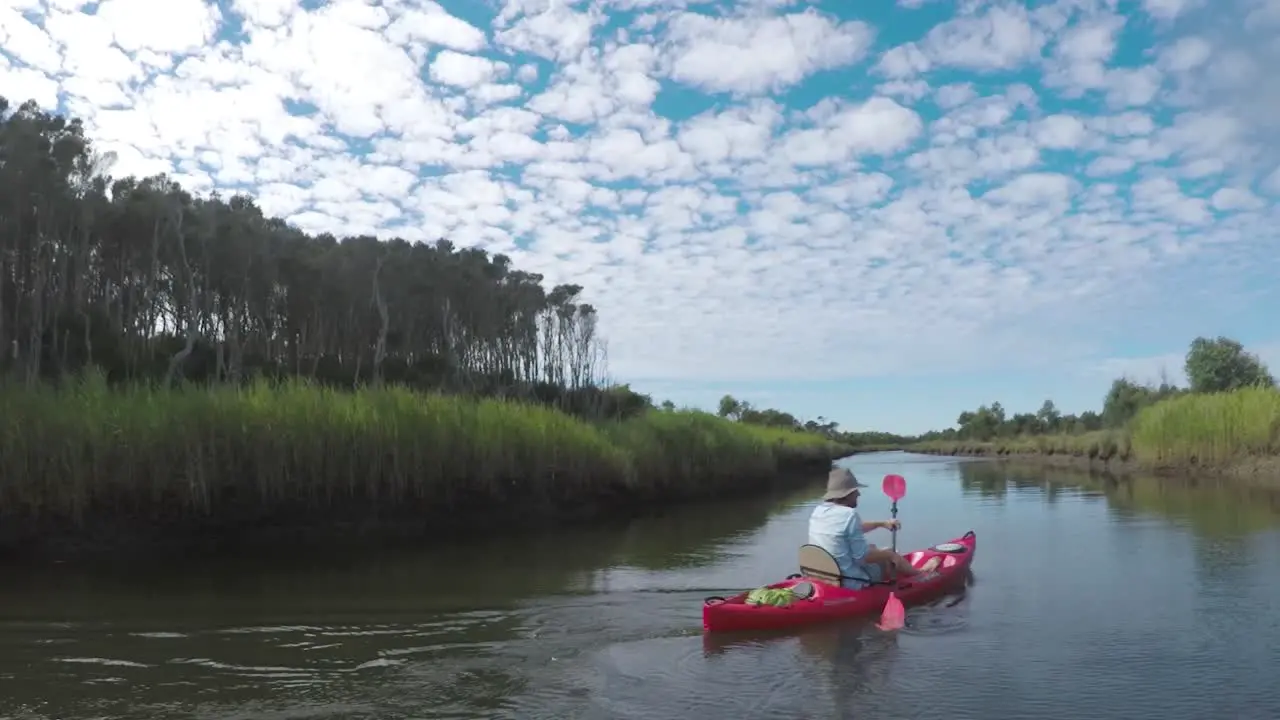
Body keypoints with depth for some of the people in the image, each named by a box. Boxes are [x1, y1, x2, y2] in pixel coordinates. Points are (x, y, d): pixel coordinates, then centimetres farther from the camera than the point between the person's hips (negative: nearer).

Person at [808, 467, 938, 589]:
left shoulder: (818, 510, 1)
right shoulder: (849, 515, -25)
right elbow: (864, 557, -21)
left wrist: (881, 523, 23)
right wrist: (888, 554, -3)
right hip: (852, 582, -7)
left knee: (872, 548, 27)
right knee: (891, 555, 16)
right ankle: (919, 573, 46)